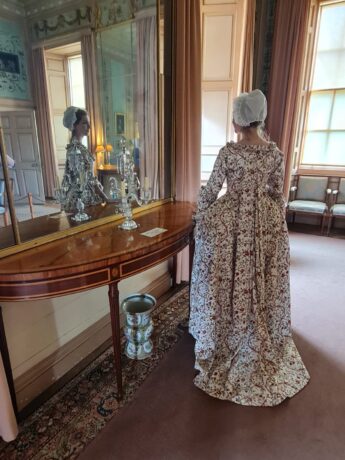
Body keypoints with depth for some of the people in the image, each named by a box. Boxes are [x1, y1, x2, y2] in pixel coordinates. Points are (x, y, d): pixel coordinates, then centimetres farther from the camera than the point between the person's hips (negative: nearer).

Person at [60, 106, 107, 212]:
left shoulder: (77, 147, 11)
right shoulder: (76, 149, -17)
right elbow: (89, 179, -21)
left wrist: (103, 197, 13)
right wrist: (106, 199, -18)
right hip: (79, 200, -9)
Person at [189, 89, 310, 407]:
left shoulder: (228, 152, -12)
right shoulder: (275, 153, 0)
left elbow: (211, 189, -8)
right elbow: (278, 194, 5)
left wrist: (200, 216, 6)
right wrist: (277, 224, 17)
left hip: (231, 221, -4)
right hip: (267, 221, 4)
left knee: (229, 279, 10)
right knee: (263, 282, 16)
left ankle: (226, 338, 27)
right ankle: (265, 342, 34)